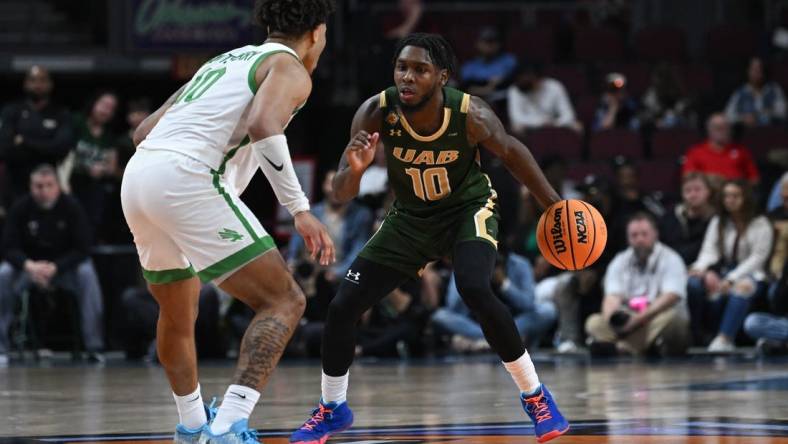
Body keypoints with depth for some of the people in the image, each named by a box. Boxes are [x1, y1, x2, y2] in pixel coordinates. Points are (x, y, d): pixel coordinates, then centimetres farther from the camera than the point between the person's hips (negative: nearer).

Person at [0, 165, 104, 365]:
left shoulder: (72, 208, -13)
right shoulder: (20, 208, -10)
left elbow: (83, 249, -15)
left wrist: (54, 268, -30)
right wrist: (30, 266, -33)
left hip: (65, 265, -1)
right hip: (29, 264, 1)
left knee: (87, 274, -30)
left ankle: (94, 347, -27)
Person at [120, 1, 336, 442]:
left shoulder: (225, 61, 28)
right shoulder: (291, 70, 5)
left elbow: (144, 131, 29)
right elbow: (263, 127, -17)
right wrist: (300, 209, -14)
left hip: (137, 174, 8)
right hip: (185, 178, -8)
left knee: (179, 314, 29)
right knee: (284, 302, -7)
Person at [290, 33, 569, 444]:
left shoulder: (471, 115, -28)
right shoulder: (376, 113, -26)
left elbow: (511, 152, -6)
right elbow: (342, 194, -25)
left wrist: (554, 204, -4)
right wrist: (354, 170, -47)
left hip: (468, 209, -3)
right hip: (410, 218, 3)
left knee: (475, 290, -31)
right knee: (342, 307, -4)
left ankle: (535, 395, -13)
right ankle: (332, 409, 20)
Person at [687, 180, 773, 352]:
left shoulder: (760, 224, 3)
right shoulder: (717, 222, 17)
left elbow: (757, 258, -6)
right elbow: (709, 250, 6)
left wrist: (731, 279, -19)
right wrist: (701, 267, -19)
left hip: (750, 274, -3)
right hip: (722, 272, 4)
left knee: (742, 287, -41)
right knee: (694, 283, -29)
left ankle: (725, 338, -51)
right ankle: (694, 336, -30)